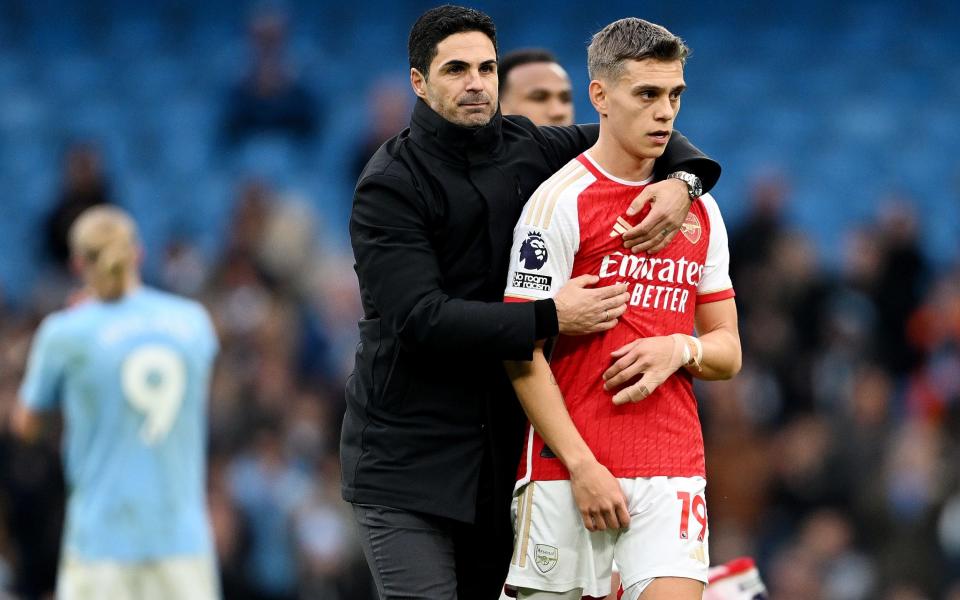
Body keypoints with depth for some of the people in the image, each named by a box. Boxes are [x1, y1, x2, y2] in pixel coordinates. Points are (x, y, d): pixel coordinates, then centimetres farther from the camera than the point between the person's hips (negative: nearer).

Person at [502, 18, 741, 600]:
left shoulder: (701, 211, 14)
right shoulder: (560, 202, -5)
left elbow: (728, 351, 18)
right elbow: (522, 352, -8)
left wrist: (682, 349, -6)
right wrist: (582, 467, -14)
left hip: (673, 465, 4)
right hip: (566, 465, -4)